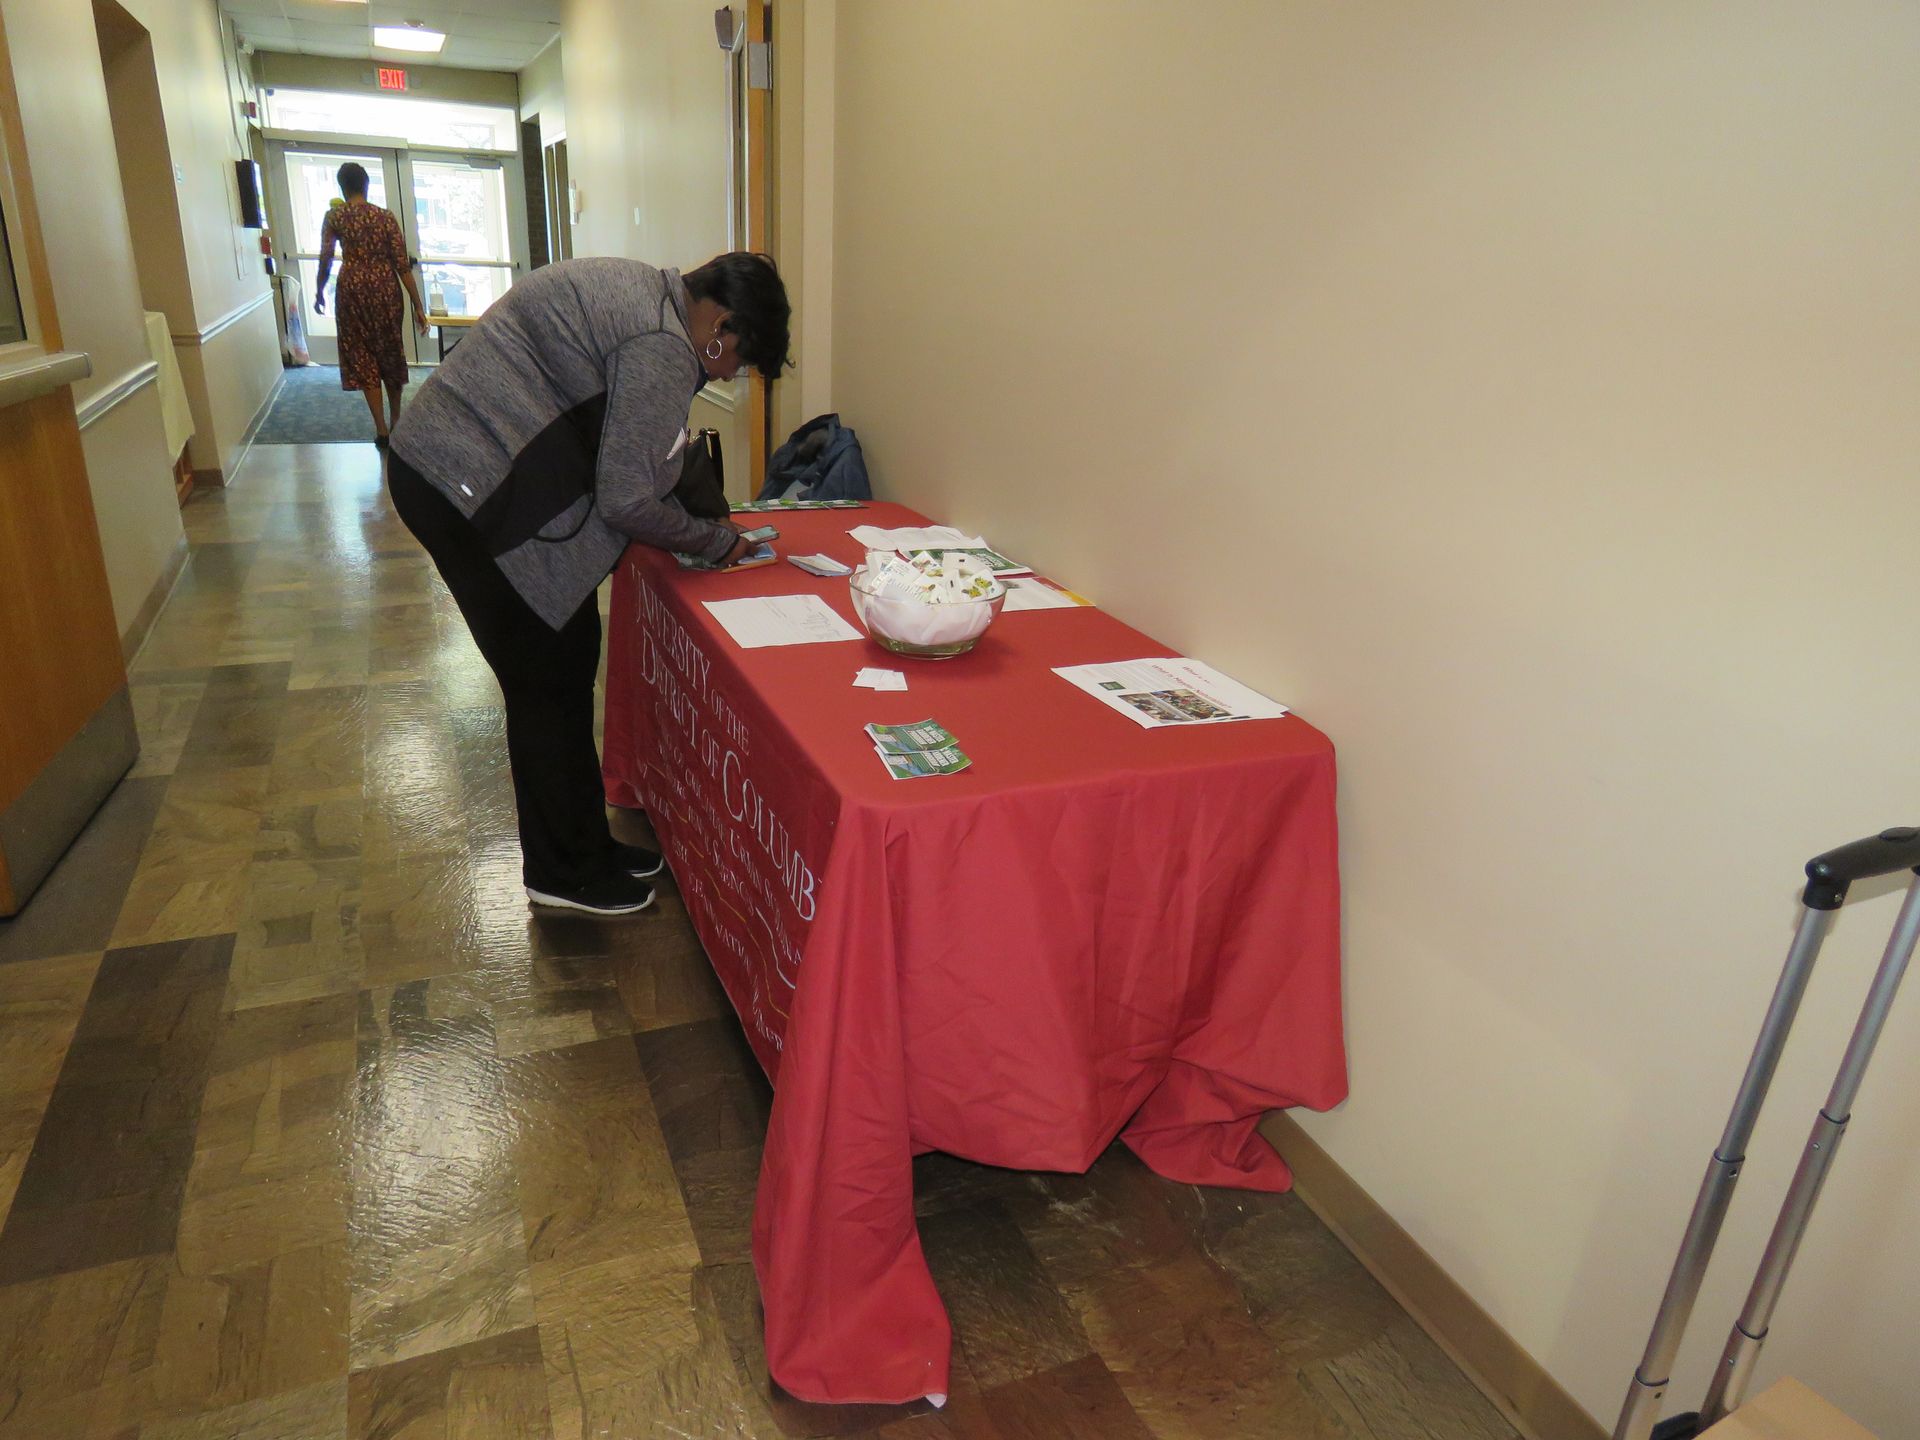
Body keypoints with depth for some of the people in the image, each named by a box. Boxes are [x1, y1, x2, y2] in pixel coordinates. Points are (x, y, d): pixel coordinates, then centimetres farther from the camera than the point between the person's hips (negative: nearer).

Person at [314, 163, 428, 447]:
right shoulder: (386, 216, 0)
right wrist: (418, 306, -3)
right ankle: (396, 421, 28)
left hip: (353, 289, -1)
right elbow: (403, 264, -5)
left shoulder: (334, 217, -1)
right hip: (385, 288, 1)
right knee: (390, 351, 17)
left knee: (362, 355, 5)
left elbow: (325, 259, -5)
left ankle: (382, 429, -2)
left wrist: (319, 292, 11)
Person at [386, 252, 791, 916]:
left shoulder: (636, 289, 14)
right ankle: (566, 872, 17)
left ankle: (581, 845, 29)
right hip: (469, 489, -10)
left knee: (561, 669, 15)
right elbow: (627, 500, -17)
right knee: (552, 682, 1)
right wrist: (715, 541, -1)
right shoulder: (662, 347, -18)